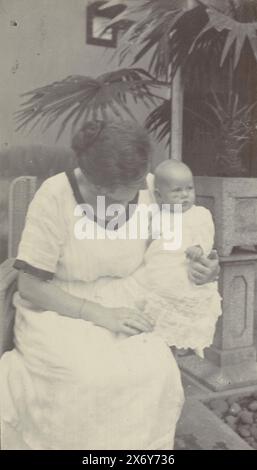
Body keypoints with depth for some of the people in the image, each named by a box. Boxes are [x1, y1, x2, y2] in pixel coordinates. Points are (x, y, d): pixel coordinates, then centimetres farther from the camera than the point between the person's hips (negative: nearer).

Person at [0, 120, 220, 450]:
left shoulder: (146, 194, -7)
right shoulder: (56, 196, -20)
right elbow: (30, 287, -17)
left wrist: (200, 270, -14)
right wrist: (101, 315, -27)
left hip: (117, 317, 4)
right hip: (54, 316, -3)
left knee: (156, 369, -25)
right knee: (88, 378, -33)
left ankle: (145, 442, 1)